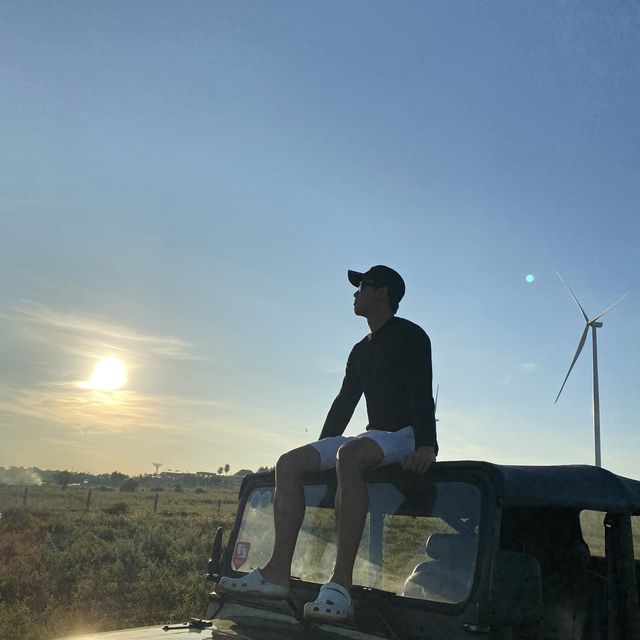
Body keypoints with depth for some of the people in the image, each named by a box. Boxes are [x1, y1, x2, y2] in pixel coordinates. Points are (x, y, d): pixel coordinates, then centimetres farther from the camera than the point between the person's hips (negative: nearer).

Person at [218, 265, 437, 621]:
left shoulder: (409, 336, -4)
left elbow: (422, 394, -17)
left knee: (348, 455, -40)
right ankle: (278, 572, -16)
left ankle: (341, 583, -43)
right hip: (376, 436, 9)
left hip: (406, 435, -8)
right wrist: (319, 452, 18)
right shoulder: (361, 351, 21)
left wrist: (426, 446, -31)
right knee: (290, 463, -8)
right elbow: (344, 403, 23)